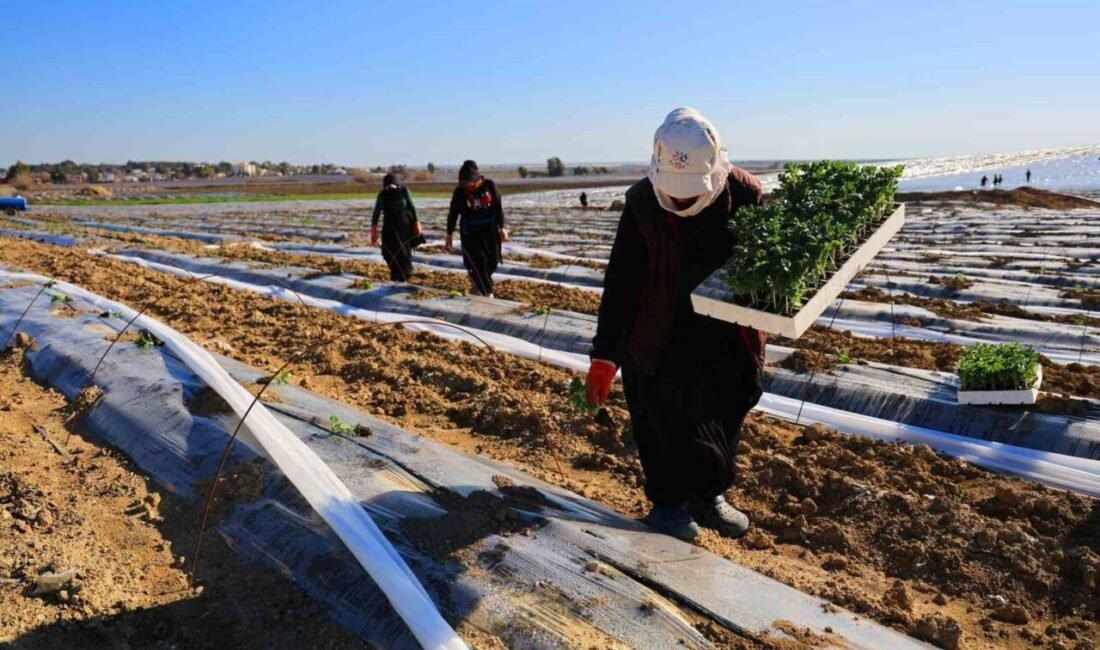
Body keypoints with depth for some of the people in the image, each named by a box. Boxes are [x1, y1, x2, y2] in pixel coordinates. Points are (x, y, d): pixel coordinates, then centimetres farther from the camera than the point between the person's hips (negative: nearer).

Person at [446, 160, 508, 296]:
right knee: (477, 261, -9)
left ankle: (478, 284, 32)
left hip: (490, 230, 2)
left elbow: (498, 207, 1)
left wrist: (501, 227, -1)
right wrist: (449, 234, 3)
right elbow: (453, 214, 2)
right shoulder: (460, 191, -6)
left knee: (492, 261, 7)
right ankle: (487, 292, 1)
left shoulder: (489, 186, -5)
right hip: (470, 232, -2)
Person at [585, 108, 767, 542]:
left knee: (724, 416, 15)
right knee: (666, 422, 2)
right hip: (661, 337, -2)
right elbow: (620, 283, -13)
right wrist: (605, 355, -15)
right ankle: (668, 501, 25)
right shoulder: (641, 205, -16)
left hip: (725, 338, 3)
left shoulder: (744, 195, -14)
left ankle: (709, 495, 37)